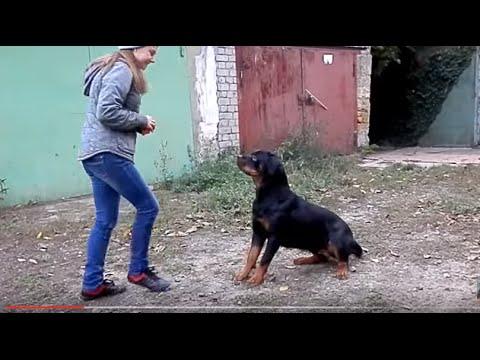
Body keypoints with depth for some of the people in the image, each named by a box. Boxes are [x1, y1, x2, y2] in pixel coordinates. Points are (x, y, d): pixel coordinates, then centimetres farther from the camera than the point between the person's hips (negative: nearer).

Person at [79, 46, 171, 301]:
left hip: (96, 153, 10)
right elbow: (107, 112, -21)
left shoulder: (112, 69, 22)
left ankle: (92, 284, 16)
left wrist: (138, 125, 7)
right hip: (108, 153, -10)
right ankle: (138, 271, 11)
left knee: (105, 221, 11)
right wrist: (141, 121, -7)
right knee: (148, 206, -1)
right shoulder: (122, 70, -9)